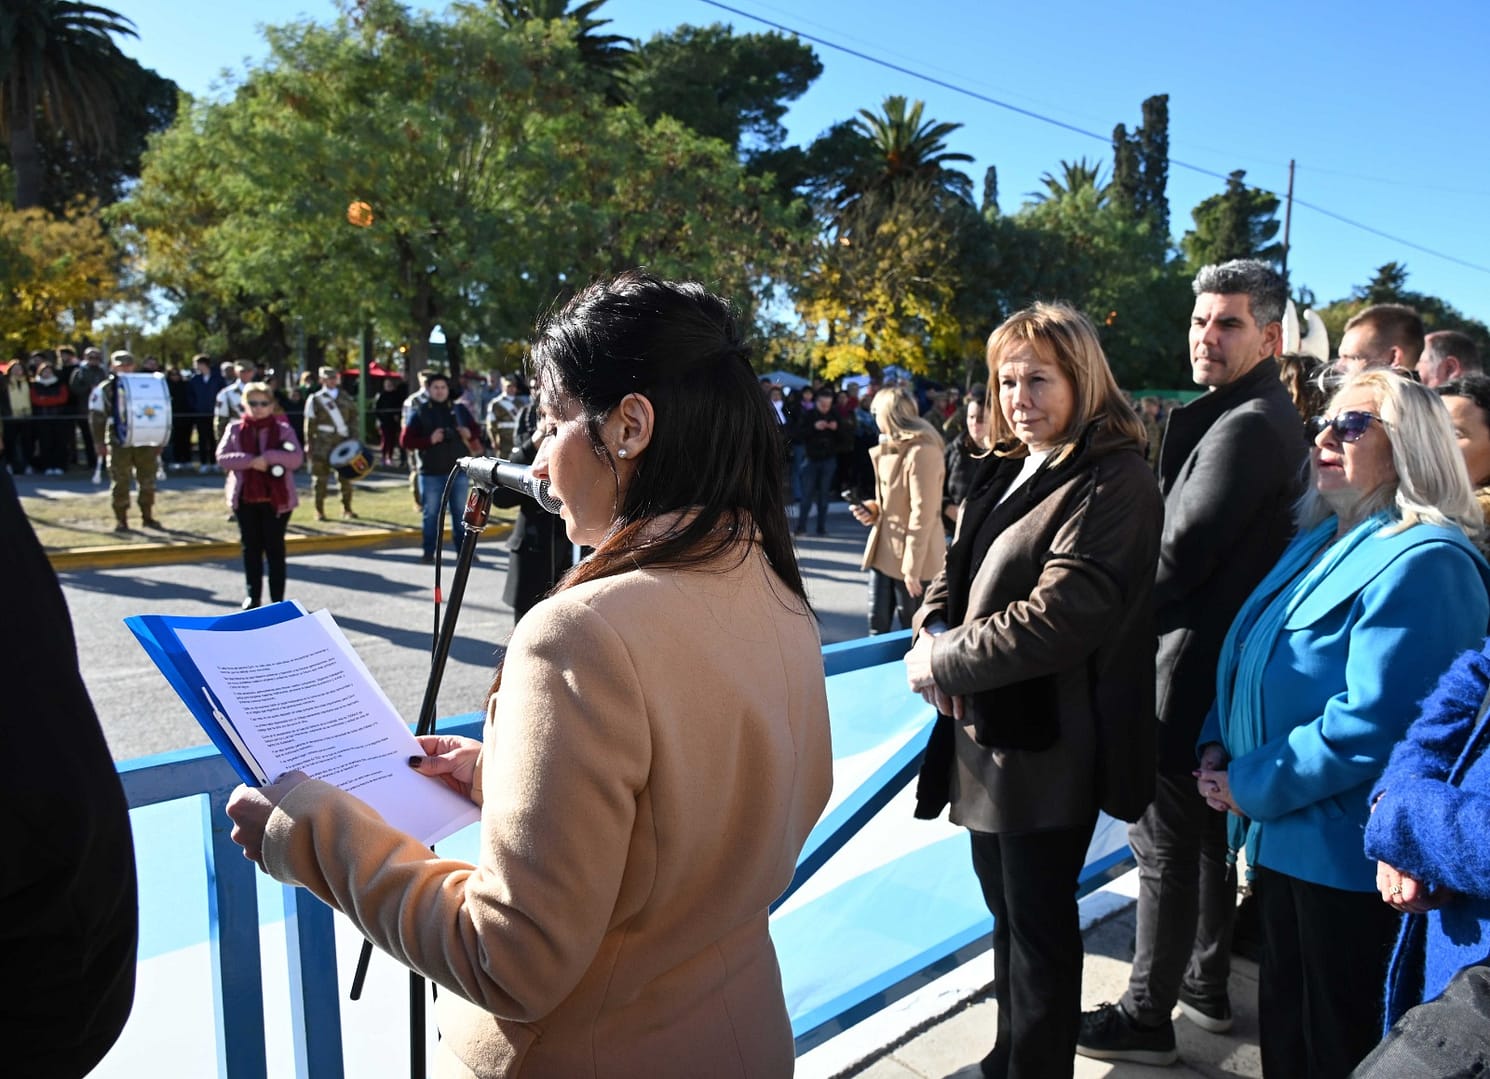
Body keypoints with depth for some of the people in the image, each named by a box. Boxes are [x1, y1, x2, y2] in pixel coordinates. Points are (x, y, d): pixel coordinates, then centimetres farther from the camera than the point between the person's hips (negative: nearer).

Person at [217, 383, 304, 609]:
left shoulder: (284, 429, 0)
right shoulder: (235, 429, 5)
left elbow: (297, 458, -10)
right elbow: (222, 457, -5)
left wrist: (268, 457, -23)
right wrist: (251, 461, -19)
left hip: (276, 499, -2)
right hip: (245, 498, 2)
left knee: (275, 548, 4)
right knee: (251, 548, 9)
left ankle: (277, 598, 10)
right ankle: (252, 595, 18)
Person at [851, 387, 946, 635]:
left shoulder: (922, 453, -17)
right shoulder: (890, 451, 14)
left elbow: (922, 514, -20)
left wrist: (912, 568, -20)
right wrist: (873, 510, 3)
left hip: (911, 559, -9)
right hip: (883, 552, 9)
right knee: (877, 627, 10)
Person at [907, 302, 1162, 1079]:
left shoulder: (1114, 483, -15)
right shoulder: (1002, 473, 9)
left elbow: (1061, 614, -23)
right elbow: (956, 570, 10)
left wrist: (944, 663, -17)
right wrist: (933, 630, -11)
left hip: (1047, 744, -8)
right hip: (984, 731, 8)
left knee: (1039, 923, 8)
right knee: (1006, 907, 21)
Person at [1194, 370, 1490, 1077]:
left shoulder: (1422, 563, -19)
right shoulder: (1322, 541, 10)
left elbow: (1372, 725, -27)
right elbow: (1251, 661, 16)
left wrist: (1250, 787, -18)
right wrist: (1216, 746, 1)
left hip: (1345, 857, -8)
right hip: (1280, 837, 9)